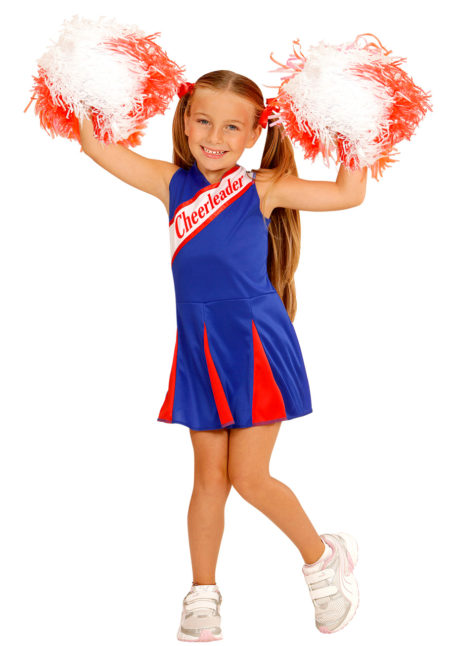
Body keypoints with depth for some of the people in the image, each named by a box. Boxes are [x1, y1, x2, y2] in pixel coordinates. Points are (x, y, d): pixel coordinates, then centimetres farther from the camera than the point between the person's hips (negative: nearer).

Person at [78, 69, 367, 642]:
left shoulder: (262, 189, -5)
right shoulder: (173, 184, 5)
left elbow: (350, 194, -6)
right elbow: (97, 146, 7)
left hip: (256, 348, -4)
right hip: (200, 351, 4)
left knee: (249, 477, -2)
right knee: (209, 477, 12)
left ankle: (322, 558, 23)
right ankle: (203, 595, 26)